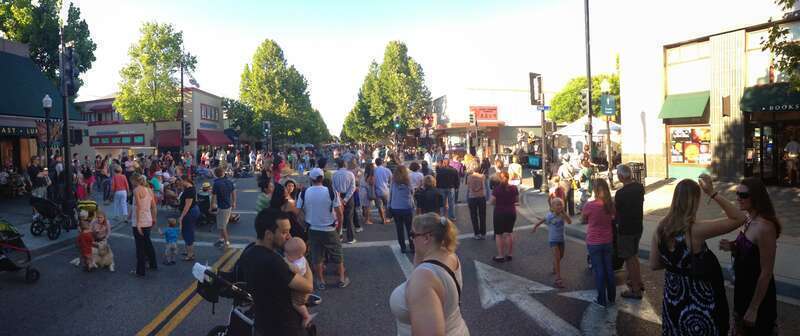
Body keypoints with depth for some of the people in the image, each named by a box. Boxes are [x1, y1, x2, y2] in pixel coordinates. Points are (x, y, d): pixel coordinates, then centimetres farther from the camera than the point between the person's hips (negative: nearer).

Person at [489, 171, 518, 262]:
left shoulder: (497, 189, -15)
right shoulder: (514, 188, -5)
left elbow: (491, 202, -13)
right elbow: (517, 200, 6)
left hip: (499, 213, -4)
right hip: (511, 213, 4)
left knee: (499, 234, 7)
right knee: (509, 233, 17)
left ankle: (500, 256, 9)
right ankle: (510, 254, 23)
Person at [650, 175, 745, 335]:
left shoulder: (661, 228, -9)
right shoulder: (696, 230, -26)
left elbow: (654, 265, 0)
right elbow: (739, 218, -19)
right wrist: (713, 193, -20)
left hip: (673, 296, 4)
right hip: (698, 301, -4)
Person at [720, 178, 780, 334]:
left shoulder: (764, 227, -26)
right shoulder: (749, 220, 0)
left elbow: (766, 272, -22)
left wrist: (754, 308, -18)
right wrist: (732, 247, -8)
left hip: (758, 294, -8)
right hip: (743, 289, 8)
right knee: (741, 330, 24)